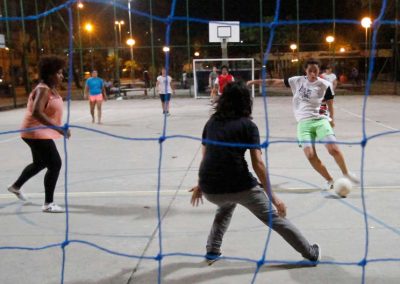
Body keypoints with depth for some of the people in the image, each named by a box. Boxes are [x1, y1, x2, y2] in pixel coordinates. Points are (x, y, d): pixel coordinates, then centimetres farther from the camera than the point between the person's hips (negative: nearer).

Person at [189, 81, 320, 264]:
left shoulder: (211, 122, 15)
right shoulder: (248, 125, 2)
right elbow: (257, 164, -6)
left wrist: (201, 185, 31)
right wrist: (271, 196, -4)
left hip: (210, 189, 5)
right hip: (239, 185, -4)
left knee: (226, 204, 38)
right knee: (274, 218, 13)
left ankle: (212, 251, 34)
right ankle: (311, 253, 25)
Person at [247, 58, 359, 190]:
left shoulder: (325, 85, 0)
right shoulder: (297, 81, 5)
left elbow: (330, 104, 12)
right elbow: (275, 82, 11)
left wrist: (332, 119, 3)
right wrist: (255, 81, 10)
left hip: (320, 120, -1)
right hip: (304, 123, 1)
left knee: (334, 149, -16)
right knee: (310, 155, -11)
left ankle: (346, 173, 11)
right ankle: (329, 180, 9)